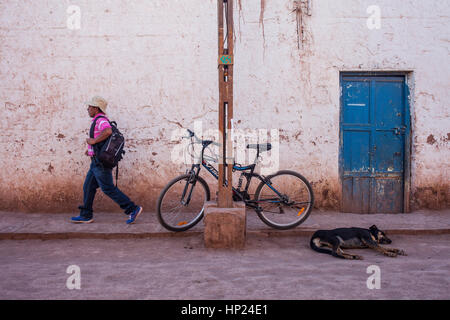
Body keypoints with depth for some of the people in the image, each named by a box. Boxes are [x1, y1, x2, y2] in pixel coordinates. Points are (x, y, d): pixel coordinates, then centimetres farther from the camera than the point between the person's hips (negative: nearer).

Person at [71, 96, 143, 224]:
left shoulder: (100, 120, -15)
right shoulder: (99, 120, 18)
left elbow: (108, 131, -37)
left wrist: (94, 141, -26)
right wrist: (91, 149, 20)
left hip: (100, 162, -11)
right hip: (97, 162, 11)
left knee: (108, 188, -8)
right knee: (88, 187, 13)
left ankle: (133, 209, -5)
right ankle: (86, 216, 20)